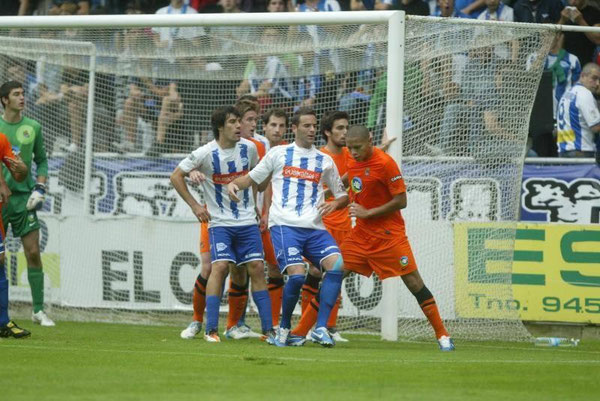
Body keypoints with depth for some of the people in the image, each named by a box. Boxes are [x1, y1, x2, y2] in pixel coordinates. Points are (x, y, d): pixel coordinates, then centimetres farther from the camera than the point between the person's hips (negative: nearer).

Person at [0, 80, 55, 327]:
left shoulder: (33, 127, 5)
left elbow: (41, 161, 14)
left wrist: (40, 189, 1)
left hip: (23, 196, 2)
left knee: (33, 252, -3)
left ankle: (38, 311, 3)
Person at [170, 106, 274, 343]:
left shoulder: (249, 148, 0)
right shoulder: (205, 153, -12)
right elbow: (176, 176, -2)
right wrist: (194, 206, -5)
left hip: (247, 221, 4)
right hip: (219, 223, -4)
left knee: (256, 268, -1)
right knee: (220, 266, -18)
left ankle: (268, 329, 4)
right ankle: (211, 329, -15)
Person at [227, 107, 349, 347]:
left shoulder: (325, 161, 17)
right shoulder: (278, 154, 12)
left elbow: (342, 195, 23)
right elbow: (252, 179, 17)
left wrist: (335, 204, 0)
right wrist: (233, 184, -4)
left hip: (314, 228, 3)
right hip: (284, 225, -3)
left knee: (336, 264, -23)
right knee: (296, 274, -23)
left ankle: (320, 328, -18)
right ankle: (284, 328, 1)